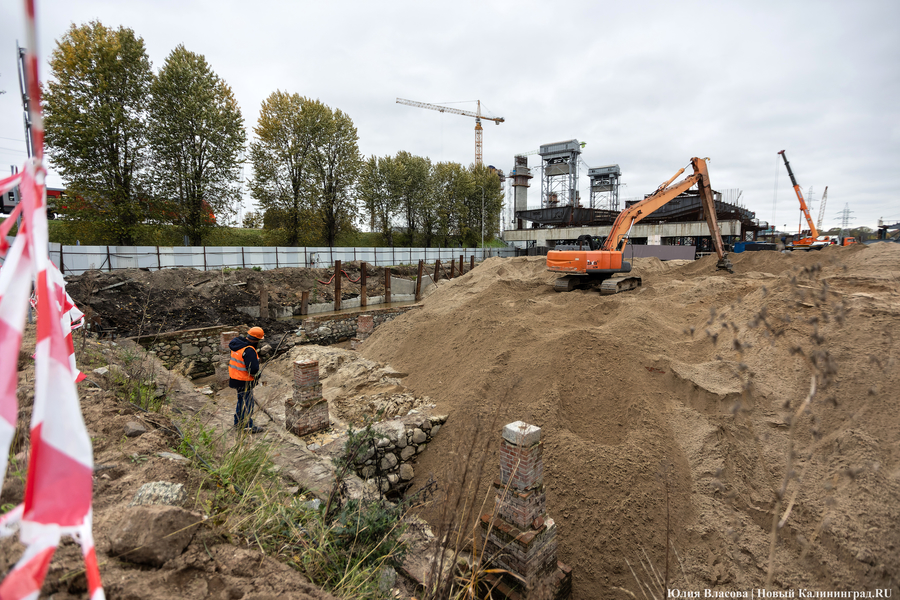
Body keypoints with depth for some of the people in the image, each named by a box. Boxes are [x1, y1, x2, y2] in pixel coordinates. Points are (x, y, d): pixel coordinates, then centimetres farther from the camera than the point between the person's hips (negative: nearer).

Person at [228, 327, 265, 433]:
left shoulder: (237, 345, 2)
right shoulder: (249, 350, -27)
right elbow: (253, 369, -30)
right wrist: (256, 374, -6)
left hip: (236, 379, 9)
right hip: (244, 381, -9)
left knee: (241, 400, 24)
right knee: (247, 403, 3)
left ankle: (238, 423, 37)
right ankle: (248, 426, 14)